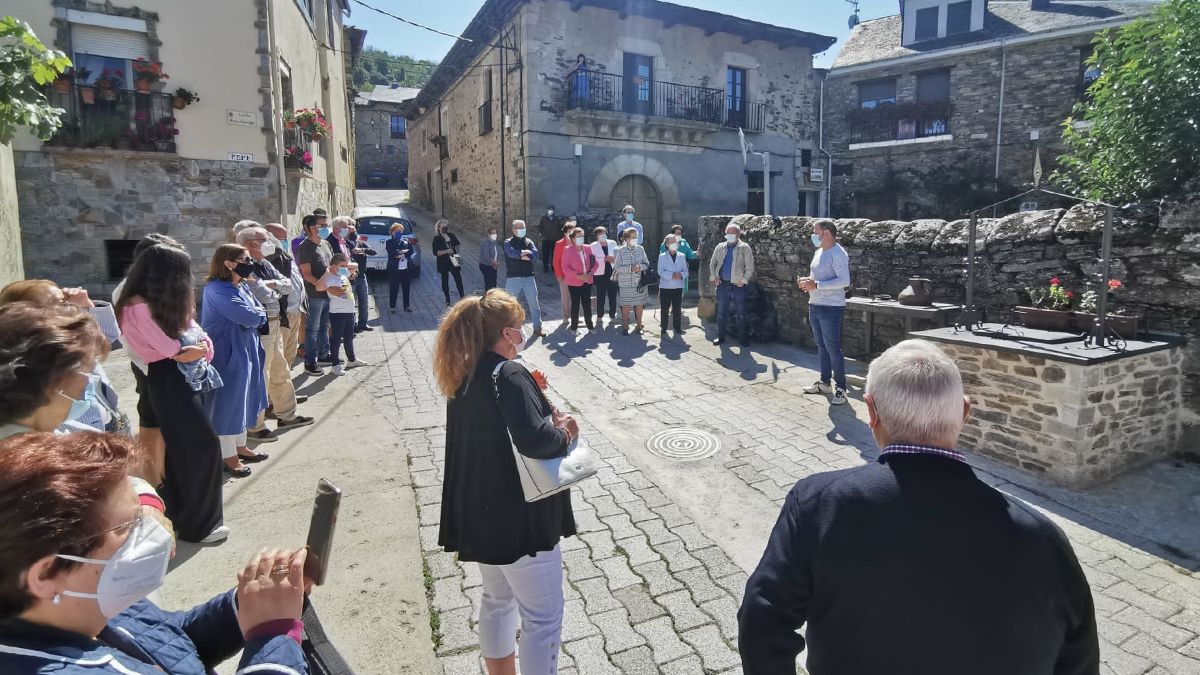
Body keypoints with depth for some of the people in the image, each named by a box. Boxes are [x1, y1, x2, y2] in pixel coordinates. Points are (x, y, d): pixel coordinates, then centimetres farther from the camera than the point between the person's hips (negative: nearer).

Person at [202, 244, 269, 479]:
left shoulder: (242, 287, 8)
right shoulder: (217, 290, -20)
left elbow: (259, 312, 10)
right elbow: (249, 317, -25)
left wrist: (255, 314, -10)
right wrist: (261, 313, -6)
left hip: (246, 350, 9)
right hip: (227, 354, -9)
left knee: (243, 398, 17)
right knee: (228, 401, 0)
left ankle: (240, 447, 30)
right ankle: (228, 456, 11)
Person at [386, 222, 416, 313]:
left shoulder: (406, 240, 9)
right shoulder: (389, 242, 0)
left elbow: (411, 251, -4)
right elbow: (392, 254, -14)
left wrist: (401, 254, -15)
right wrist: (404, 252, -11)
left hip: (407, 268, 3)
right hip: (394, 269, -3)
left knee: (406, 288, 10)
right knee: (393, 288, 3)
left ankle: (406, 305, 21)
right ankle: (392, 306, 13)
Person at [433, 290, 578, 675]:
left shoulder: (465, 376, 5)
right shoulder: (508, 375, -21)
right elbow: (533, 441, -33)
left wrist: (546, 420, 1)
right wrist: (564, 432, -13)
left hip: (482, 514, 9)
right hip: (519, 518, -9)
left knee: (498, 599, 26)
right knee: (543, 616, 7)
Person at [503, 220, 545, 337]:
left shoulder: (529, 241, 10)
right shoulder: (508, 242, 2)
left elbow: (535, 254, -7)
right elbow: (512, 253, -19)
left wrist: (521, 256, -17)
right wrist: (526, 252, -11)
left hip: (529, 277, 3)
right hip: (513, 278, -3)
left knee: (534, 303, 7)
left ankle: (537, 328, 17)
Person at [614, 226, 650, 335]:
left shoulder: (641, 249, 1)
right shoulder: (620, 251, -7)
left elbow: (647, 263, 5)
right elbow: (617, 267, -9)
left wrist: (640, 267, -16)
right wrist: (630, 268, -21)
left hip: (639, 282, 3)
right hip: (625, 283, -2)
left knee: (639, 305, 10)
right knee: (626, 306, 5)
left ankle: (639, 326, 24)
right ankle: (625, 327, 19)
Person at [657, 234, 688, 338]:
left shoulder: (682, 256, 11)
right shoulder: (662, 256, 4)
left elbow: (685, 270, 4)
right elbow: (660, 271, -8)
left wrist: (681, 275, -18)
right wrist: (672, 275, -20)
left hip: (678, 287, 2)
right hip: (665, 287, -2)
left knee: (677, 309, 4)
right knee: (664, 309, 2)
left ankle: (678, 329, 13)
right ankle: (663, 329, 12)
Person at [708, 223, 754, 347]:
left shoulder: (744, 248, -2)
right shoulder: (720, 247, 9)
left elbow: (750, 267, -5)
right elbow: (712, 263, 15)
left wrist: (743, 280, -11)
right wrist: (714, 277, 3)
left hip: (738, 285, -3)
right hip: (722, 284, 3)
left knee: (740, 314, 3)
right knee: (721, 312, 8)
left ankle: (743, 338, 12)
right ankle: (720, 336, 17)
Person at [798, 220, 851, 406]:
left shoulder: (838, 253, -14)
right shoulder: (819, 251, 14)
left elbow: (844, 281, -22)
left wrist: (816, 285, -25)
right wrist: (807, 281, 5)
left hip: (831, 308, -9)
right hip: (815, 305, 9)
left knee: (833, 348, -5)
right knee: (821, 346, 15)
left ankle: (840, 388, 4)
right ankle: (824, 383, 26)